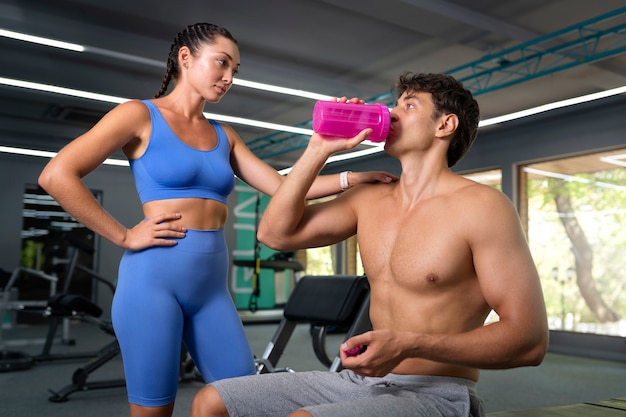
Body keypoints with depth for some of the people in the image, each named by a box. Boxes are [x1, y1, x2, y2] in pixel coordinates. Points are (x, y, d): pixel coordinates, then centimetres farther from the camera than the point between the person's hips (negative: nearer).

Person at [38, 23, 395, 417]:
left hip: (213, 284, 5)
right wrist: (124, 236, -10)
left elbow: (283, 187, 9)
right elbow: (56, 176, -9)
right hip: (154, 276, -5)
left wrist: (353, 178, 0)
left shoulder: (224, 136, 15)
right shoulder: (141, 115, -1)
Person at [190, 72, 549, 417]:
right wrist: (319, 150, -1)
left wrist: (408, 345, -25)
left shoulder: (482, 206, -12)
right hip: (362, 379, 6)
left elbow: (530, 340, -15)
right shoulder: (367, 200, 8)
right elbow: (276, 233, 5)